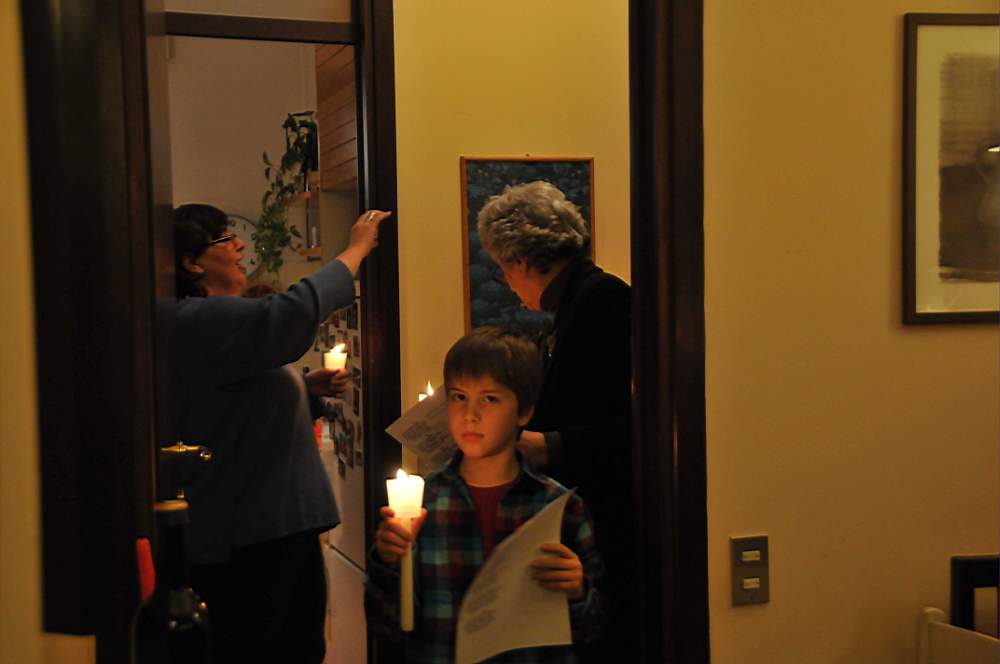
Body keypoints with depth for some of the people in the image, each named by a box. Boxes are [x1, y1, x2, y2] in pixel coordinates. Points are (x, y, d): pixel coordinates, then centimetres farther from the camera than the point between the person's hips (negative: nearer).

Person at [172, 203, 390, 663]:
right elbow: (295, 313, -31)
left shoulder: (209, 320, 17)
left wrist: (308, 385, 8)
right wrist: (357, 248, -17)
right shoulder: (201, 320, -18)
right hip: (253, 538, -11)